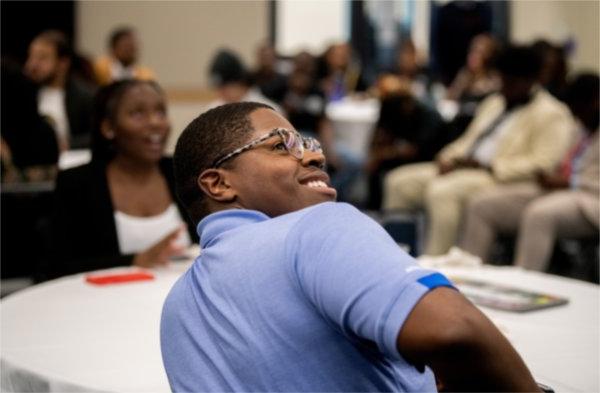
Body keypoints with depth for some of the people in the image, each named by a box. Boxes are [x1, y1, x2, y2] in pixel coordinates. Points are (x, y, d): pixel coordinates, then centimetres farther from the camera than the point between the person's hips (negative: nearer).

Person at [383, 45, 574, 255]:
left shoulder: (551, 114, -4)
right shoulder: (494, 102, 23)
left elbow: (541, 163, -15)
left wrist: (486, 166, -19)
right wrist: (448, 159, 2)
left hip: (500, 178, -9)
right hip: (462, 168, 9)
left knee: (441, 190, -34)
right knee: (399, 181, -5)